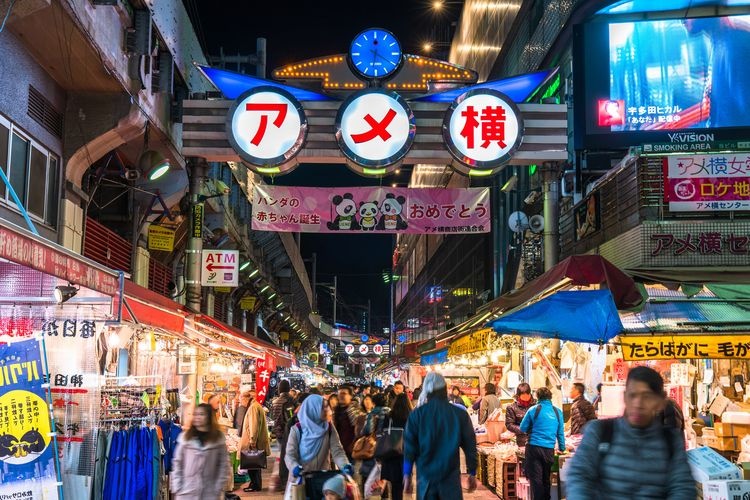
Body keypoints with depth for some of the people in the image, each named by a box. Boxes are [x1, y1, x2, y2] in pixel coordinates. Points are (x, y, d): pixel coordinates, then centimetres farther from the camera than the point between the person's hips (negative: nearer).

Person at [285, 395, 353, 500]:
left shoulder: (329, 429, -1)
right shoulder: (297, 430, -9)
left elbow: (337, 451, -9)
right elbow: (290, 454, -12)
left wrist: (345, 465, -29)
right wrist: (295, 467, -33)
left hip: (323, 478, 3)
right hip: (301, 479, -2)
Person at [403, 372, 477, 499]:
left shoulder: (416, 415, -3)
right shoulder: (460, 414, -2)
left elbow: (409, 448, -2)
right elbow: (470, 446, 2)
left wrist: (407, 476, 5)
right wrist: (472, 473, 12)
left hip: (426, 478, 0)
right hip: (451, 478, 0)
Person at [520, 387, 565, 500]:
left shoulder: (533, 410, -3)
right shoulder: (557, 412, 4)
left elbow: (523, 428, 5)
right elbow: (560, 433, 11)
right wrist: (562, 448, 24)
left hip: (534, 447, -3)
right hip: (549, 449, 3)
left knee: (535, 479, -1)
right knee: (546, 479, 14)